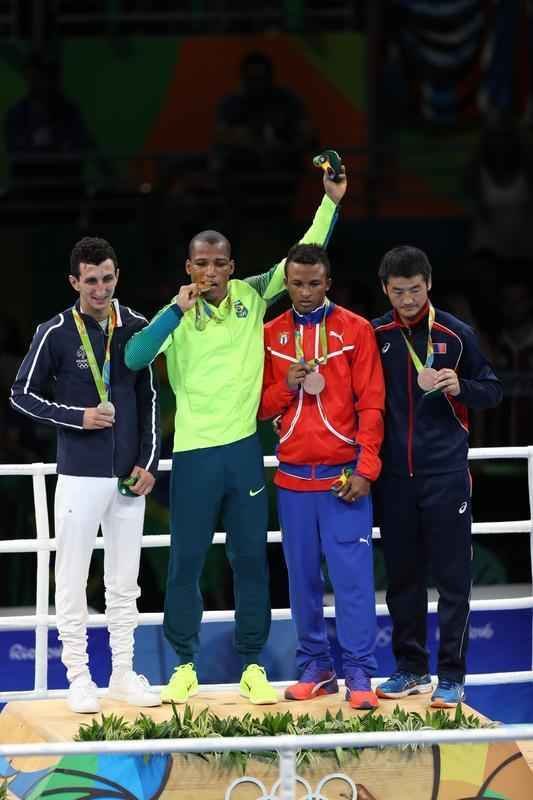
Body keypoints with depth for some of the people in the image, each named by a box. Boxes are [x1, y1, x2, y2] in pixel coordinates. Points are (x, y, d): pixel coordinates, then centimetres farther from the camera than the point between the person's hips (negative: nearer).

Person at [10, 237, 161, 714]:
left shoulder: (136, 327, 3)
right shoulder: (56, 334, -7)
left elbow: (149, 398, 10)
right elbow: (22, 395, -1)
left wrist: (150, 461, 3)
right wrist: (77, 417, -12)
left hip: (129, 476, 3)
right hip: (80, 476, -3)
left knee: (124, 583, 9)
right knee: (73, 580, 0)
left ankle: (124, 673, 17)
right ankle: (78, 676, 6)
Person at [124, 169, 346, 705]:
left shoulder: (252, 296, 3)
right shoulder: (176, 314, -2)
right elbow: (134, 358, -16)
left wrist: (331, 201, -3)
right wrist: (177, 311, -24)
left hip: (243, 447, 2)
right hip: (194, 453, -2)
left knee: (251, 560, 6)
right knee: (186, 562, 3)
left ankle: (252, 666, 13)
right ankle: (184, 666, 13)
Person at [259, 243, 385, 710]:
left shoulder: (355, 330, 0)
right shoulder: (271, 336, 8)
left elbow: (371, 404, -3)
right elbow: (261, 408, 11)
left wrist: (365, 470, -10)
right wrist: (286, 386, -11)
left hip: (343, 476, -3)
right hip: (293, 478, 3)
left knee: (353, 575, -7)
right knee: (303, 578, 6)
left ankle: (359, 675, -5)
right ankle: (315, 669, 14)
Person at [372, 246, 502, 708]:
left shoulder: (455, 334, 0)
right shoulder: (375, 336, 5)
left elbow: (492, 391, 5)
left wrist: (460, 387, -15)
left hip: (446, 474, -3)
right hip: (395, 476, 3)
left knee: (452, 577, -2)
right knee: (402, 576, 8)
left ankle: (452, 676, 2)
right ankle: (410, 668, 19)